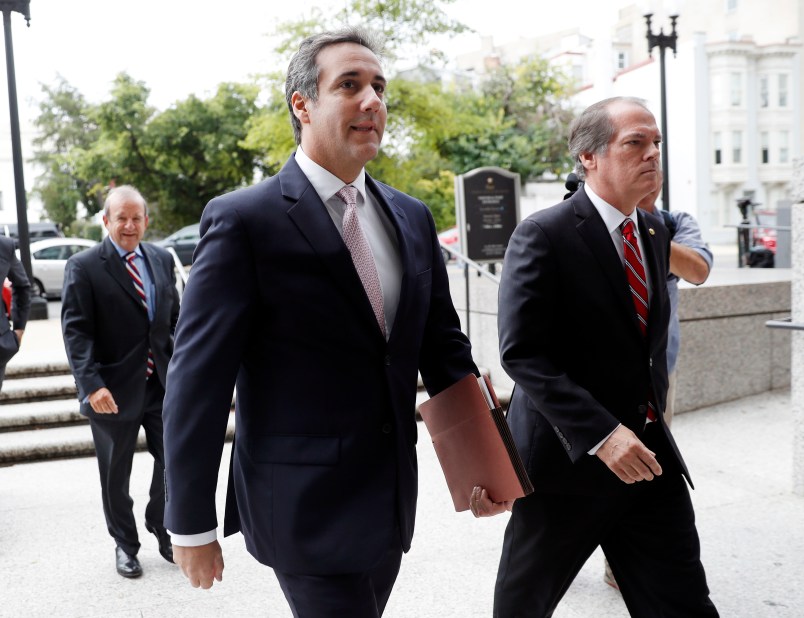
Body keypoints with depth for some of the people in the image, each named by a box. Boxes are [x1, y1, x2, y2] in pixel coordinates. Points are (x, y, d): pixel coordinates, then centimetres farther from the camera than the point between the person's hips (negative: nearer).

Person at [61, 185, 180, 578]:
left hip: (163, 384, 4)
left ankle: (162, 529, 36)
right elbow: (75, 331, -12)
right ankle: (125, 543, 33)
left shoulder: (162, 259, 7)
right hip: (114, 390, -3)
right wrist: (92, 384, -22)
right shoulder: (83, 267, -7)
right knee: (116, 474, 12)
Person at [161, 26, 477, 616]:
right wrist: (191, 523, -9)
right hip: (305, 504, -6)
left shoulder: (412, 217, 6)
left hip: (392, 496, 6)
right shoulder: (244, 219, -13)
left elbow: (444, 342, 12)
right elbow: (198, 380, -12)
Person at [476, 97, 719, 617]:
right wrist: (601, 434, -27)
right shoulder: (543, 236, -15)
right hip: (567, 457, -6)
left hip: (646, 453, 6)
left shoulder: (655, 233, 9)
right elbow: (522, 354, -21)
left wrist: (652, 420, 14)